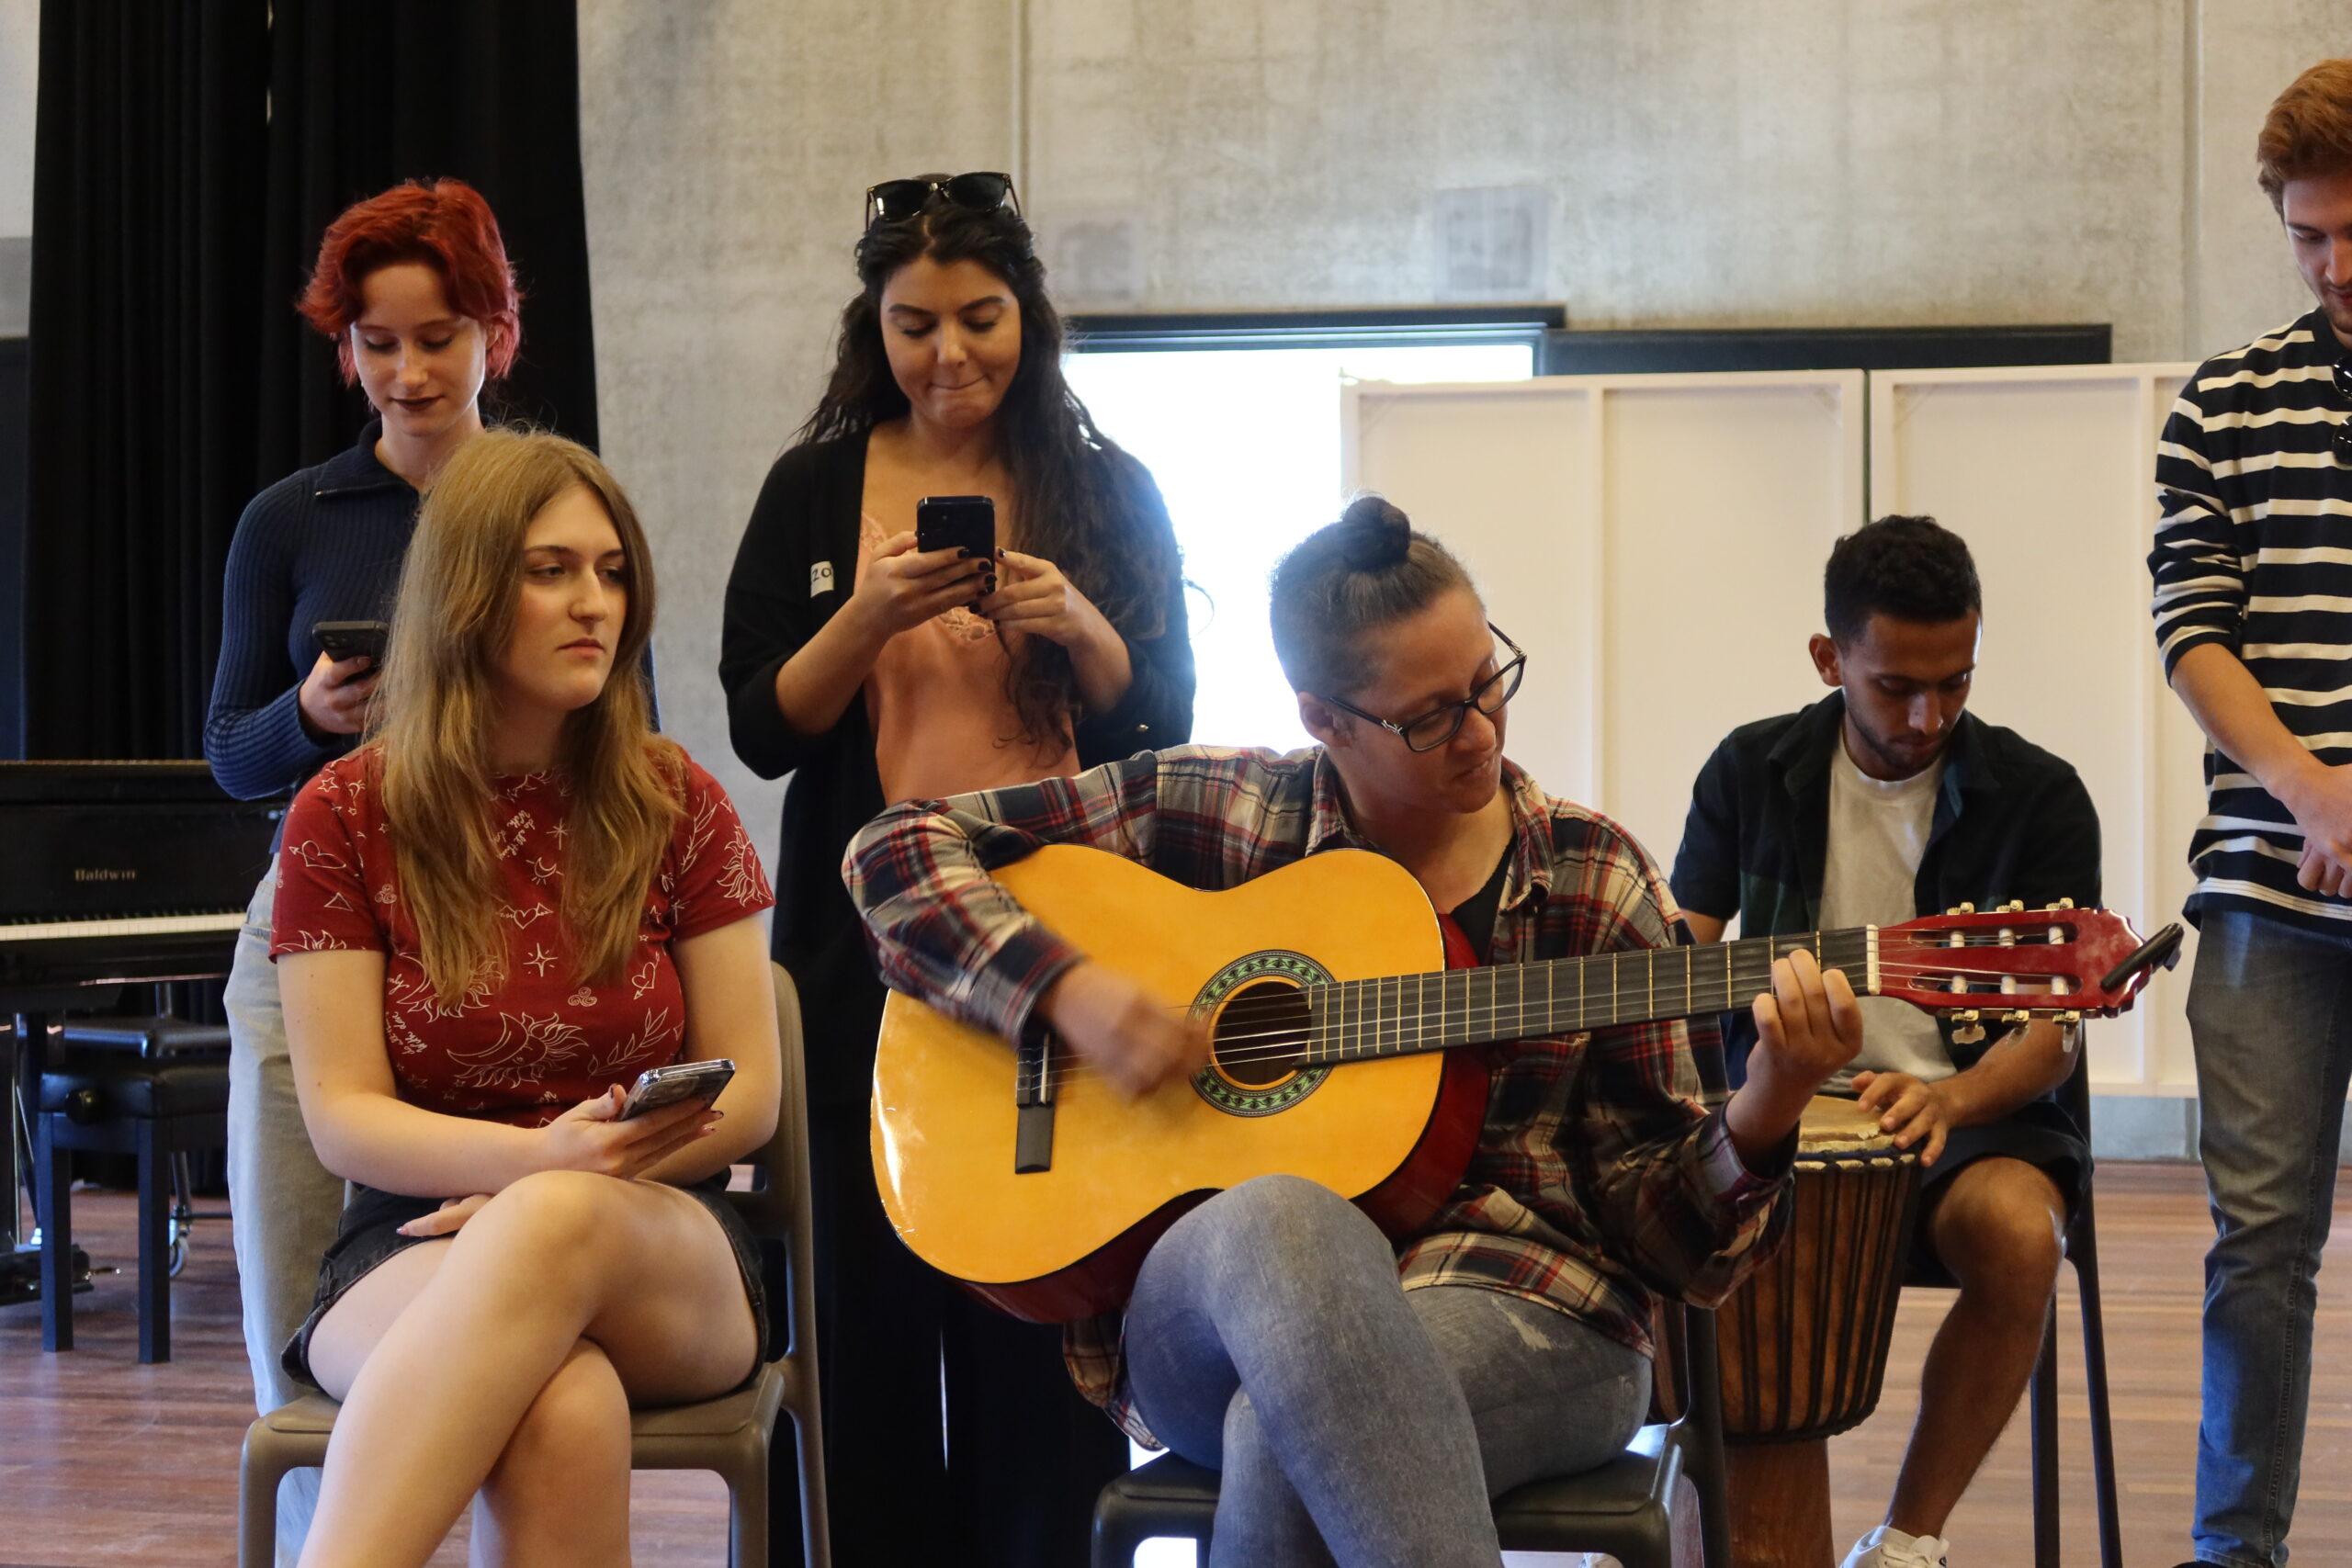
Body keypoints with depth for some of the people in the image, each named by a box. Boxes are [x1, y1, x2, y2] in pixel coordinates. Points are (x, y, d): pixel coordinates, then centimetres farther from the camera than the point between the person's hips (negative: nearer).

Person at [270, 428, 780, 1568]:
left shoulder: (676, 806, 7)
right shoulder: (346, 817, 3)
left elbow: (749, 1095, 5)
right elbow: (343, 1118, -2)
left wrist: (552, 1195, -12)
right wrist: (543, 1156, -21)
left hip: (663, 1248, 1)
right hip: (421, 1248, -1)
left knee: (557, 1226, -40)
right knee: (560, 1408, -40)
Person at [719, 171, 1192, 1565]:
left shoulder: (1108, 491, 7)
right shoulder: (815, 491, 7)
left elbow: (1165, 721, 5)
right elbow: (764, 730, 2)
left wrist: (1078, 628, -14)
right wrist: (869, 620, -15)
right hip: (869, 948, 0)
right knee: (873, 1292, 2)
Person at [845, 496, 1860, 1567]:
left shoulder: (1593, 882, 7)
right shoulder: (1216, 813, 6)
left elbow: (1647, 1208, 6)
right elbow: (899, 850, 7)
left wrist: (1763, 1115, -16)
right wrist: (1066, 988, -9)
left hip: (1523, 1309, -1)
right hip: (1205, 1309, 1)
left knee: (1288, 1439, -38)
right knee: (1284, 1218, -39)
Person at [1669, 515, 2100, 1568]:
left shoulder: (2038, 797, 2)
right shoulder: (1752, 771, 9)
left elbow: (2052, 1030, -4)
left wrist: (1950, 1098, -26)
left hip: (1967, 1107, -1)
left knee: (2018, 1232, -36)